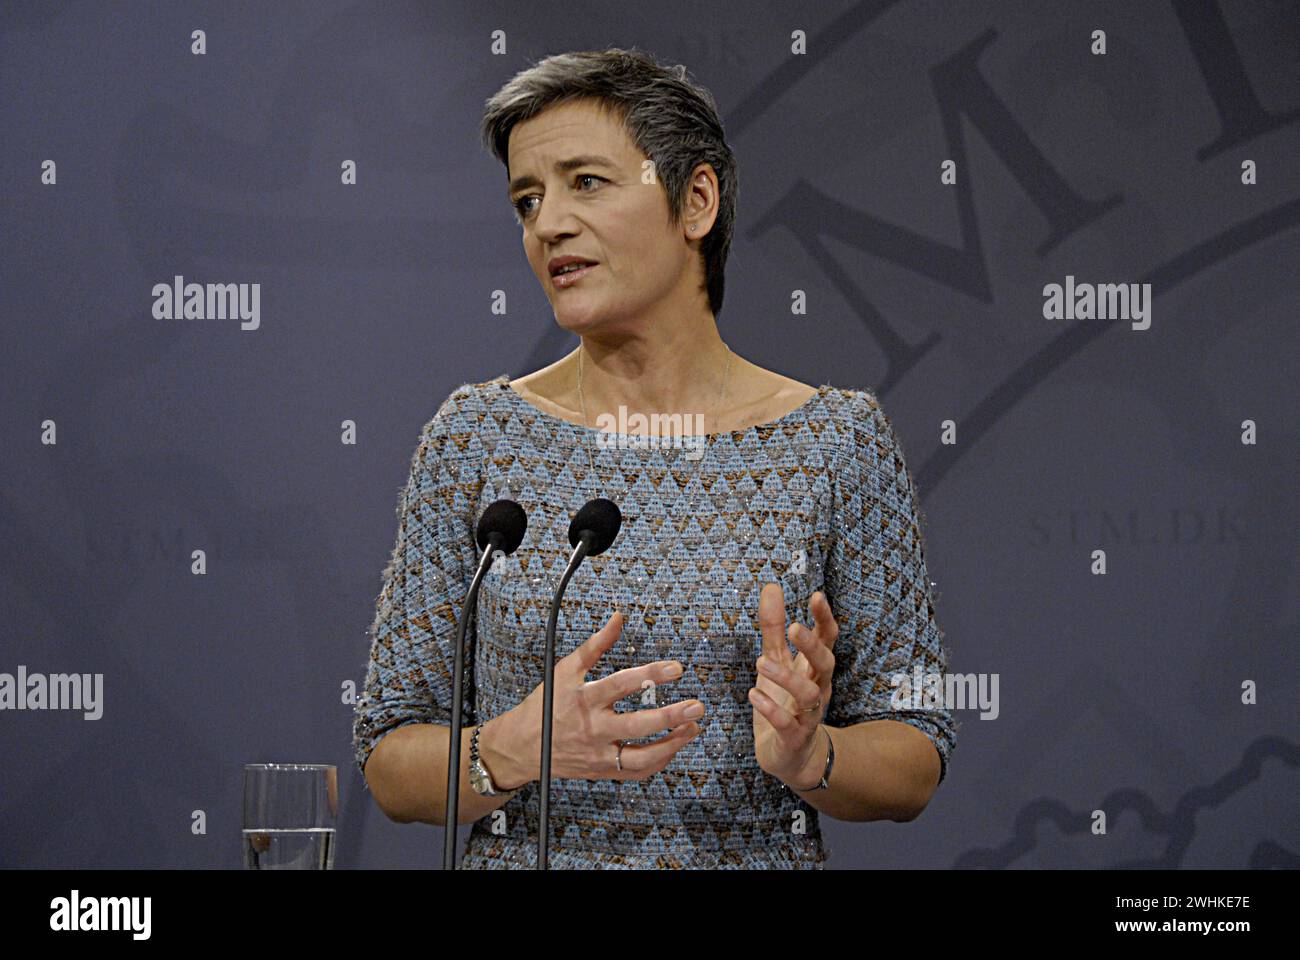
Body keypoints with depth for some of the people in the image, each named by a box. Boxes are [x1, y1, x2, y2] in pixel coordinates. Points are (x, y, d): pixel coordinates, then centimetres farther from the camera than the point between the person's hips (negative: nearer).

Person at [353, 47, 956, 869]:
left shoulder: (838, 444, 2)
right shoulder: (475, 439, 2)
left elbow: (916, 765, 4)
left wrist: (807, 755, -15)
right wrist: (516, 748, -16)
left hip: (761, 857, -1)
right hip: (522, 860, 1)